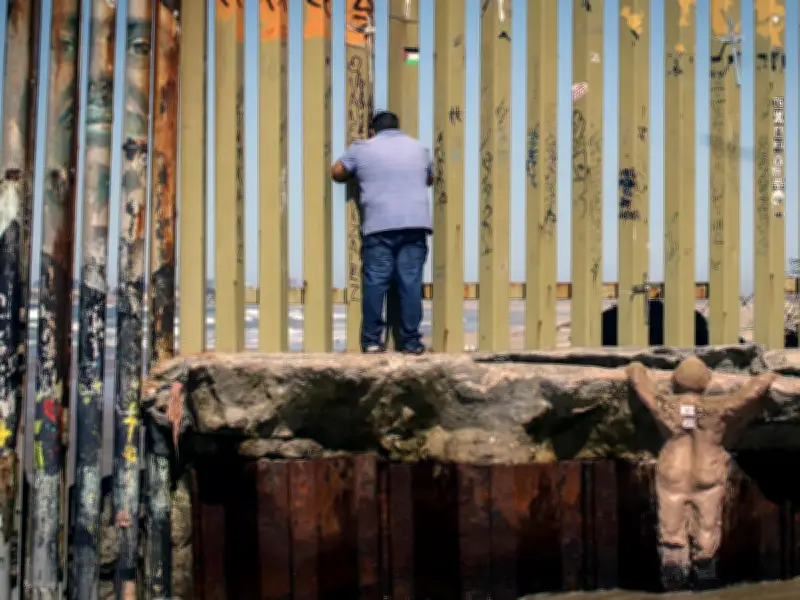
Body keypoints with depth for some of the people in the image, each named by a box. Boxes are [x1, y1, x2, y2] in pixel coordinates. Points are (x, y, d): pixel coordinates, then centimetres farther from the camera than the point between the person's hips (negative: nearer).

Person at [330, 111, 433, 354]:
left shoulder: (362, 148, 9)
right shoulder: (419, 148, 18)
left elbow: (337, 172, 16)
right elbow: (429, 179, 31)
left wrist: (357, 174, 34)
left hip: (379, 226, -2)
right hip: (415, 224, 2)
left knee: (375, 282, 1)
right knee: (411, 282, 0)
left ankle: (372, 340, 1)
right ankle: (411, 342, 0)